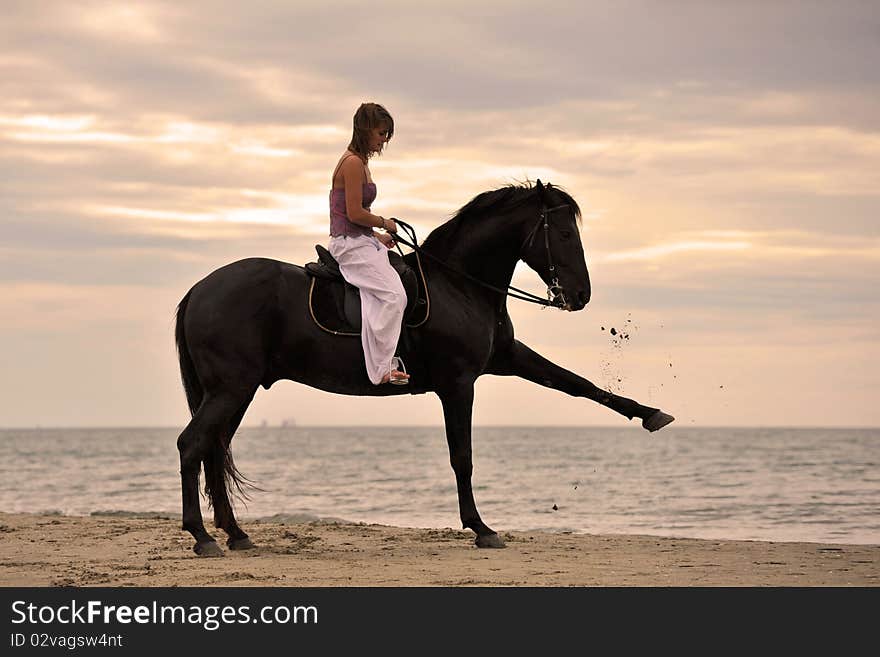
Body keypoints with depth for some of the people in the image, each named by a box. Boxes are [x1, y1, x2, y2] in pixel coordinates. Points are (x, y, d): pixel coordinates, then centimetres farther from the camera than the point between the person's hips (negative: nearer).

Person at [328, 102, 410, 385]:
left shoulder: (359, 162, 17)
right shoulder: (353, 163, -14)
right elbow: (355, 213, -19)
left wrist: (377, 237, 15)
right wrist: (385, 223, -4)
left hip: (361, 242, 11)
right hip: (351, 244, -11)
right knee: (393, 295, -22)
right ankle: (382, 367, -20)